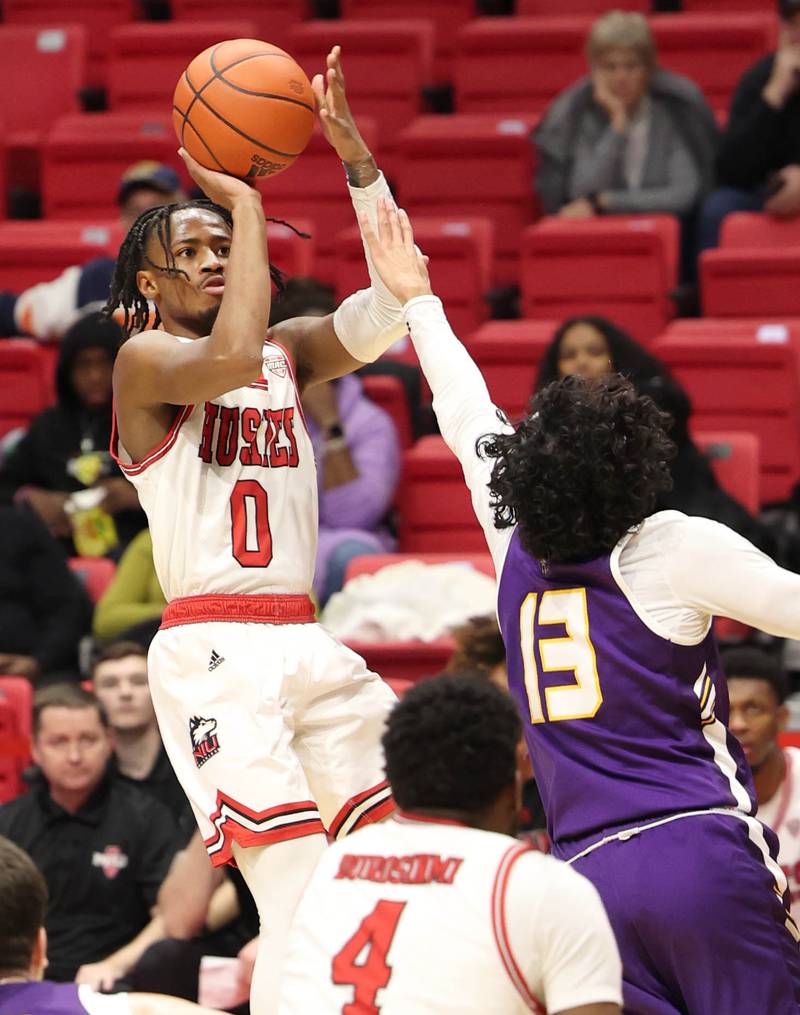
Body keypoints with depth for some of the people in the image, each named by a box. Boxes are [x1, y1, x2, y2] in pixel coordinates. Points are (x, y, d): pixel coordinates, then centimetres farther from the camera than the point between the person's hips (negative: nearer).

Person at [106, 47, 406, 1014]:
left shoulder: (289, 354, 15)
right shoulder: (145, 361, -3)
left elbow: (393, 302, 0)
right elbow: (231, 357, -24)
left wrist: (355, 156, -7)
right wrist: (246, 201, -16)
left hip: (305, 644, 7)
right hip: (212, 651, -7)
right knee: (302, 898, -17)